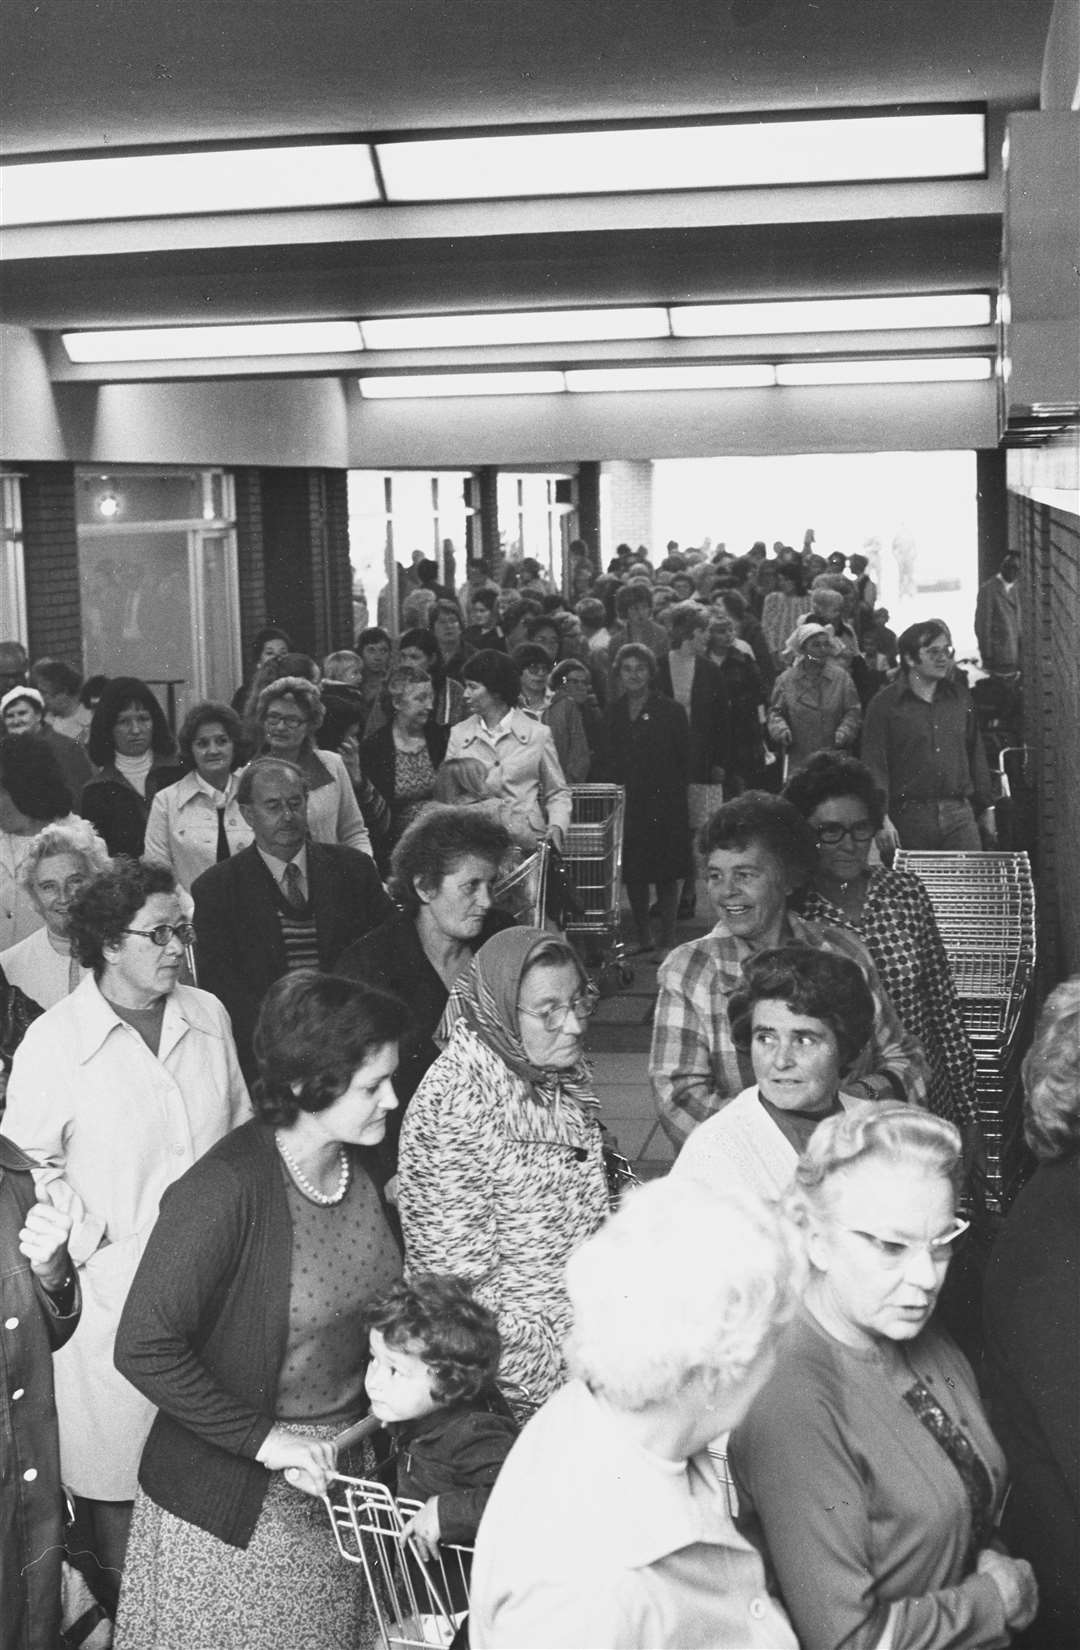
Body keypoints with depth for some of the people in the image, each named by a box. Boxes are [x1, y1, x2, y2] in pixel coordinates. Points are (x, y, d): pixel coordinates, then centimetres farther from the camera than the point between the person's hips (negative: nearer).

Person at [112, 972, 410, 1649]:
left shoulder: (364, 1164, -5)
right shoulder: (225, 1191, -27)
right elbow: (144, 1347, -26)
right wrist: (264, 1439, -23)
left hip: (344, 1464, 6)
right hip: (229, 1499, -6)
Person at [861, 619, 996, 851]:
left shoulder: (959, 696, 13)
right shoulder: (884, 703, -2)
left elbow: (976, 754, 18)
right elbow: (874, 764, -6)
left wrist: (986, 807, 17)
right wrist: (882, 817, -16)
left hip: (960, 814, 3)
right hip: (910, 814, -3)